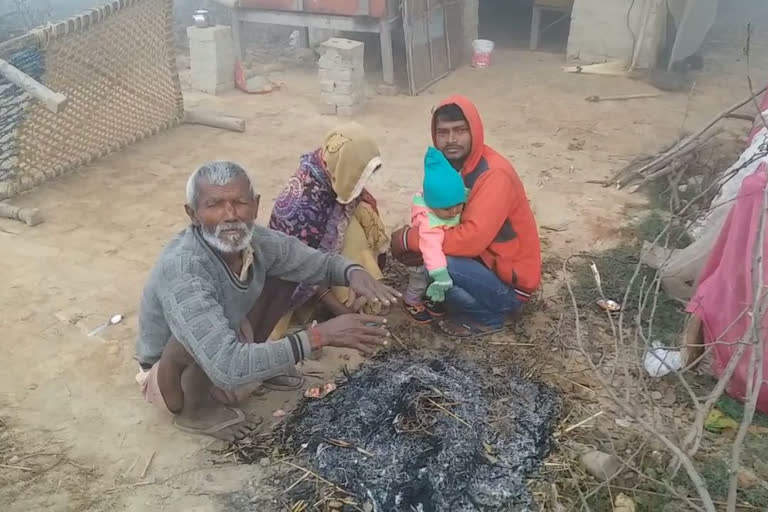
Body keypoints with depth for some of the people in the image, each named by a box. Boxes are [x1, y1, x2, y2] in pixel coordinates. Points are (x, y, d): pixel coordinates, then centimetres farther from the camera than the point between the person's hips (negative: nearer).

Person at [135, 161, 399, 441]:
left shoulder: (254, 240, -20)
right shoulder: (180, 268, -40)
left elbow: (320, 262, -4)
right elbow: (227, 368, -47)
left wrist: (354, 272, -28)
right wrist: (319, 336, -47)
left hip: (226, 358, 6)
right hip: (169, 375, -6)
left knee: (284, 275, -3)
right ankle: (195, 410, -6)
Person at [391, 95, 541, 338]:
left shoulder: (494, 175, -27)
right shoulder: (448, 164, -1)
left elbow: (472, 240, -35)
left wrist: (409, 238, -25)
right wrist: (414, 240, -16)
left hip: (510, 284, -8)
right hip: (483, 261, 8)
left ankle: (487, 317, -4)